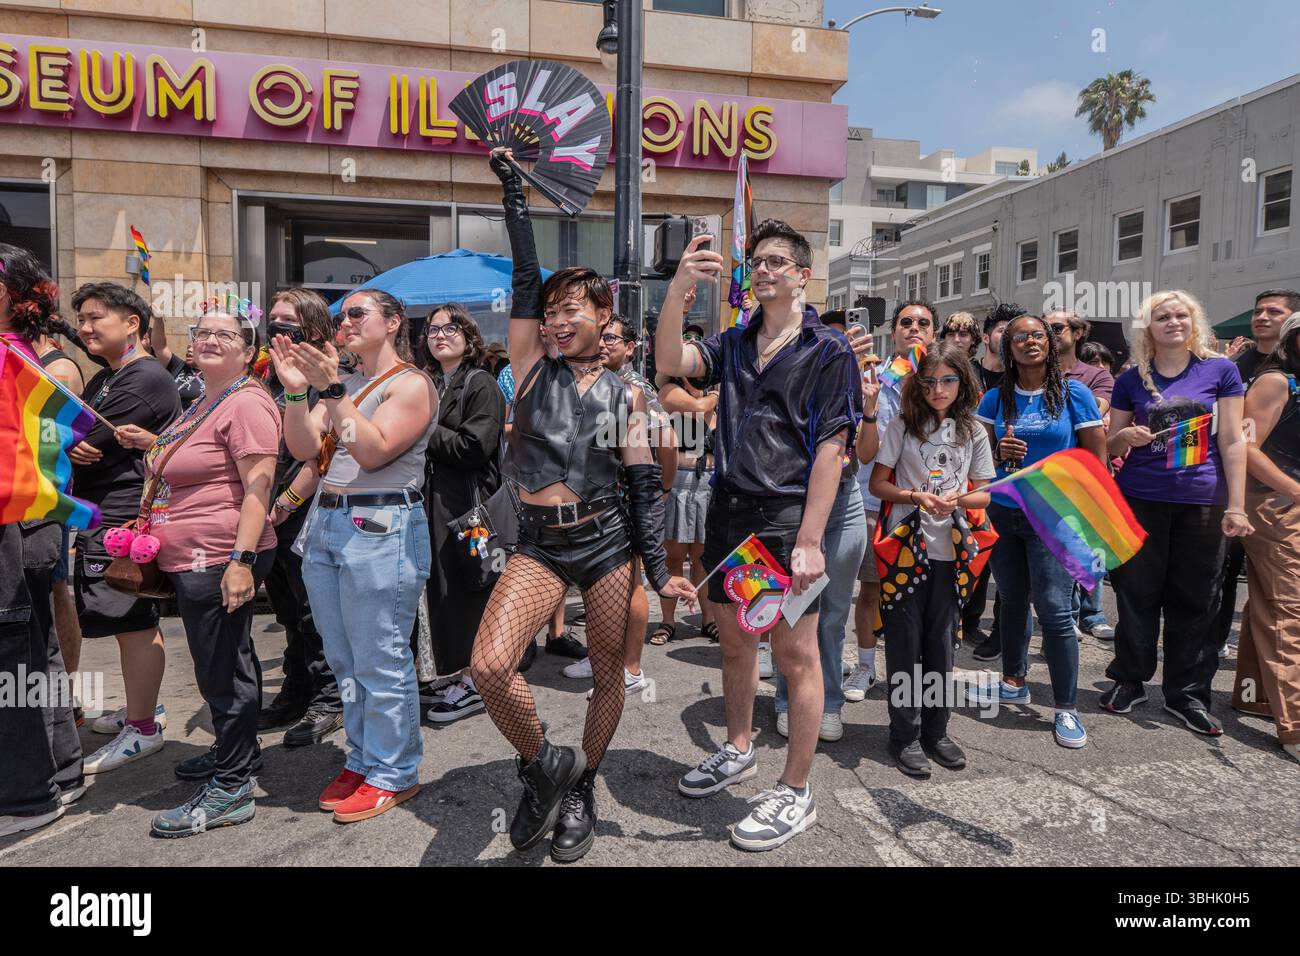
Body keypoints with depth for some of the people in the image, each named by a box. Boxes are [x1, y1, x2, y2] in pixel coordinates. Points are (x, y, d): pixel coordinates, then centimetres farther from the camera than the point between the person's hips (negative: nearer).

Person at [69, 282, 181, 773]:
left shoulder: (146, 378, -14)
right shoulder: (103, 379, 20)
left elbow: (85, 437, -19)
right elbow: (80, 440, 12)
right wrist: (72, 448, -10)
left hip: (125, 517, -10)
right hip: (104, 516, 10)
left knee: (134, 622, -3)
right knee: (133, 621, 18)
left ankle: (142, 729, 6)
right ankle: (142, 707, 31)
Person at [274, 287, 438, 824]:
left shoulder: (411, 384, -6)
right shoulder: (344, 383, 17)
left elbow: (373, 452, -18)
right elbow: (304, 449, 8)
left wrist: (332, 391, -21)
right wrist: (296, 391, -4)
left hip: (380, 529, -8)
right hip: (324, 523, 8)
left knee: (381, 663, -1)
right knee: (344, 661, 15)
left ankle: (393, 774, 13)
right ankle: (362, 760, 29)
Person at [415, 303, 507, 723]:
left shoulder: (481, 385, -6)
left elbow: (475, 445, -16)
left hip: (468, 503, -7)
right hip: (434, 502, 7)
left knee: (464, 590, -3)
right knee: (441, 589, 10)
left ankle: (472, 682, 8)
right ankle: (457, 674, 22)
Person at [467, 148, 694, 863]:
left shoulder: (625, 395, 4)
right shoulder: (534, 369, 6)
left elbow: (644, 483, 1)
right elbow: (525, 279, 0)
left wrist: (658, 568, -5)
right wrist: (513, 196, 1)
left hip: (606, 539, 0)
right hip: (539, 545, 0)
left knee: (608, 673, 9)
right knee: (488, 667, -17)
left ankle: (579, 790, 33)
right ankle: (542, 764, 11)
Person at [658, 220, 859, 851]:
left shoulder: (827, 350, -3)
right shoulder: (733, 344, 13)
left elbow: (831, 447, -10)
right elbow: (671, 361, -5)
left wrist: (808, 541, -17)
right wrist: (679, 288, -20)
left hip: (787, 515, -5)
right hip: (729, 510, 6)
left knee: (794, 653, 2)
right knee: (734, 640, 18)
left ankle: (795, 792, 16)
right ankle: (739, 751, 38)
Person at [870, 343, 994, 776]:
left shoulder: (973, 432, 6)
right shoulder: (903, 426, -1)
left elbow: (984, 494, 8)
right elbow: (877, 484, -1)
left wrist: (957, 498, -13)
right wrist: (916, 497, -17)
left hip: (949, 551, 3)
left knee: (940, 643, 11)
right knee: (904, 643, 3)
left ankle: (935, 731, 25)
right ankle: (905, 736, 13)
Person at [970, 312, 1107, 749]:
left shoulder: (1074, 394, -2)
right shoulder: (996, 398, 6)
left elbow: (1097, 459, -1)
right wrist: (999, 452, -12)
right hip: (1002, 512, 3)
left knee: (1054, 610, -8)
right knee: (1012, 600, 13)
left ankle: (1066, 709, 3)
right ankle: (1014, 682, 31)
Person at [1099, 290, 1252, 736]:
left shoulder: (1220, 370, 3)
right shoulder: (1131, 379, 6)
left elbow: (1232, 441, 0)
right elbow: (1110, 445, 11)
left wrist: (1235, 506, -6)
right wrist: (1127, 437, -12)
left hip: (1202, 503, 0)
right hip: (1141, 499, 1)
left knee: (1195, 603, 6)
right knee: (1137, 596, 6)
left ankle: (1188, 692, 19)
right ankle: (1129, 679, 22)